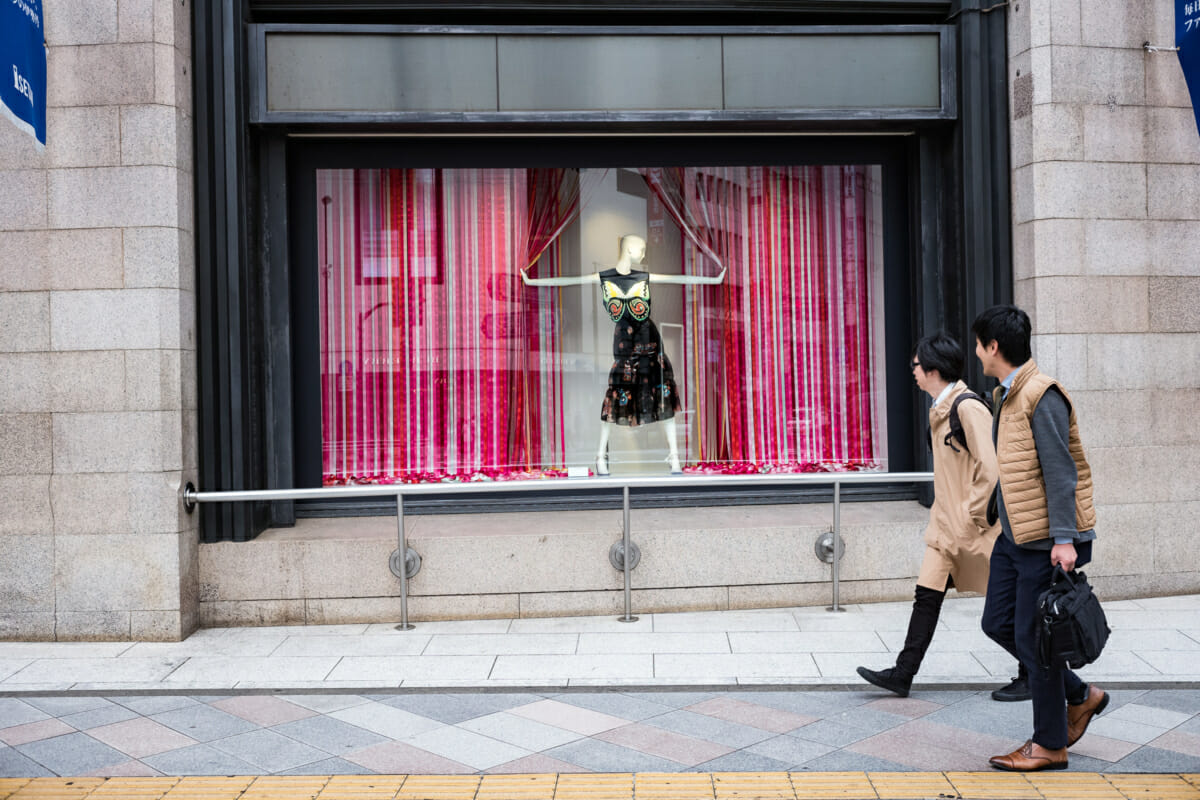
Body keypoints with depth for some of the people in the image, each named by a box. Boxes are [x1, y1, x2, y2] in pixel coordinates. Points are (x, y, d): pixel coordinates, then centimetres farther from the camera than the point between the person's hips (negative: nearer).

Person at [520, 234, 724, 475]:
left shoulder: (644, 278, 7)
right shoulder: (603, 278, 3)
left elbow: (679, 279, 6)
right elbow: (569, 281, 2)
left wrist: (714, 279, 4)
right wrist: (532, 281, -1)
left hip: (650, 343, 2)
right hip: (623, 346, -2)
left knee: (664, 393, -2)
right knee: (616, 396, -3)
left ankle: (674, 455, 4)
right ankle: (601, 455, 10)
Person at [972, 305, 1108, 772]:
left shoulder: (1042, 396, -16)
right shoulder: (1006, 397, 13)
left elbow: (1060, 471, -20)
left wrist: (1064, 539, -23)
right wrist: (994, 514, 25)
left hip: (1047, 541, -10)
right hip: (1015, 536, 10)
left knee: (1032, 637, -2)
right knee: (998, 623, 12)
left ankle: (1049, 746, 13)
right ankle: (1080, 696, 27)